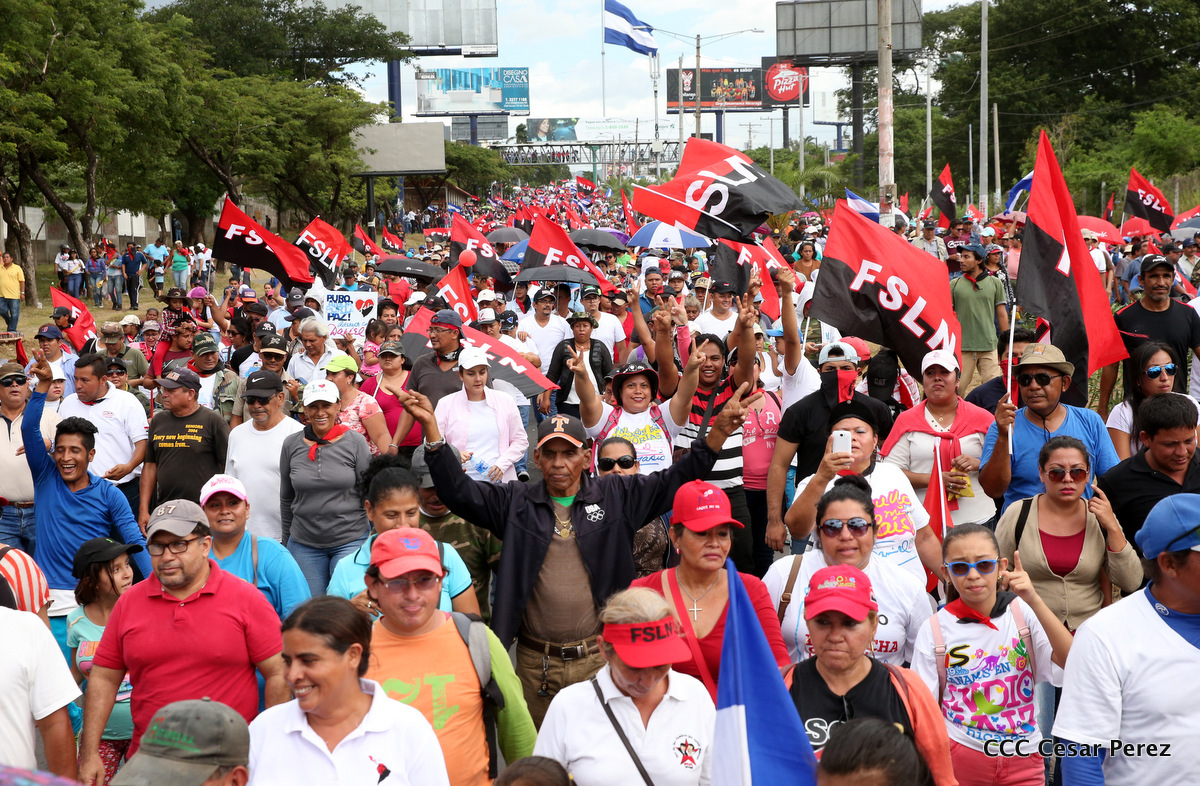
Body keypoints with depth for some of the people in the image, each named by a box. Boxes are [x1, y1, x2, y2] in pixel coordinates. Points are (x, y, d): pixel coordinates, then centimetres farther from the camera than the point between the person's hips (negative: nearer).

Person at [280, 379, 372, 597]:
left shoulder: (355, 442, -4)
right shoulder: (292, 444, 3)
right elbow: (286, 499, 13)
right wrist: (286, 542, 16)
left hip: (350, 541, -2)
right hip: (304, 545, 2)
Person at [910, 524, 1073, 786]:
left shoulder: (1022, 612, -3)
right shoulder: (935, 630, -4)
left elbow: (1071, 660, -18)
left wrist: (1033, 601, -26)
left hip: (1023, 759, 1)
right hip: (959, 760, -1)